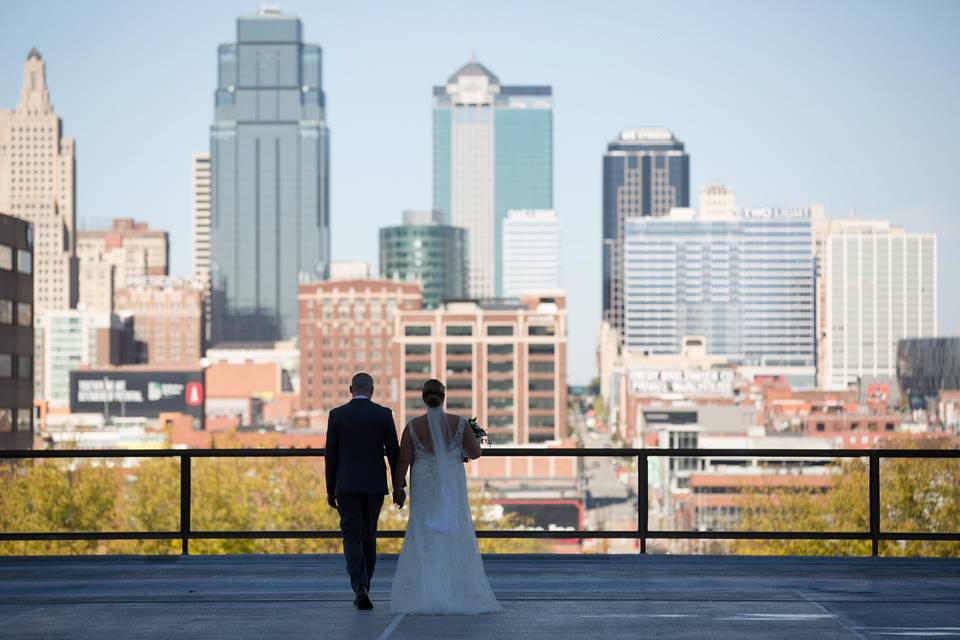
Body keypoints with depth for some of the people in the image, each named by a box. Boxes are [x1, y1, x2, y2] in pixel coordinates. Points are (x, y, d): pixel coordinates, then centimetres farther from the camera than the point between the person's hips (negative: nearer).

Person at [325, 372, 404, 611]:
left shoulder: (337, 415, -1)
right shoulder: (383, 414, 0)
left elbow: (331, 454, 0)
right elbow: (394, 452, 0)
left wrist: (330, 490, 7)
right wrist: (398, 487, 7)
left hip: (347, 486, -1)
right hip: (375, 485, 1)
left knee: (352, 537, -2)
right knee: (369, 536, 15)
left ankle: (360, 588, -20)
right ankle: (362, 588, 21)